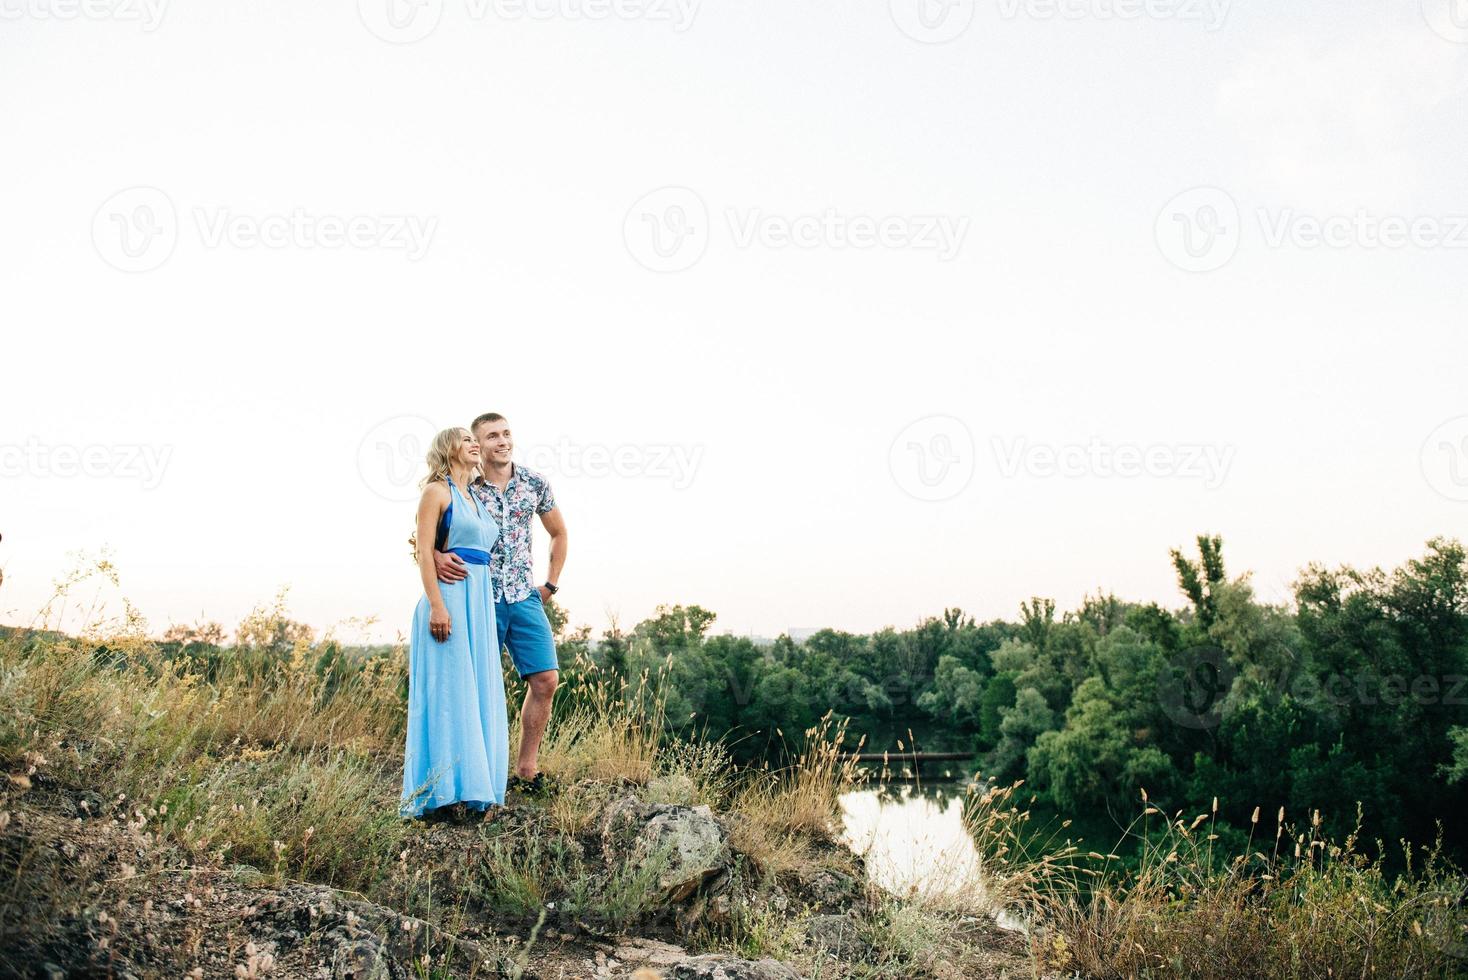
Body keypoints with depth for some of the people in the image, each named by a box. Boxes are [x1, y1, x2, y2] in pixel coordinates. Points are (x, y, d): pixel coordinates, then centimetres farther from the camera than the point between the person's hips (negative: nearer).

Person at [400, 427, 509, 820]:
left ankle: (474, 786, 13)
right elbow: (423, 550, -10)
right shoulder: (437, 491, -2)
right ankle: (443, 791, -4)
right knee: (448, 691, -7)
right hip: (449, 596, -8)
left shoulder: (476, 499, 20)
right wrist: (436, 604, -20)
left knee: (479, 692, 7)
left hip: (481, 601, 8)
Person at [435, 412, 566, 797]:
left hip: (524, 598, 3)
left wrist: (551, 583, 12)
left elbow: (558, 533, 19)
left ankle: (526, 770, 10)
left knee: (545, 680, -2)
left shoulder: (535, 483, 4)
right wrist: (436, 555, -25)